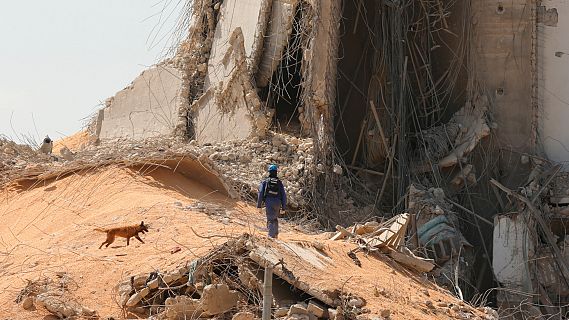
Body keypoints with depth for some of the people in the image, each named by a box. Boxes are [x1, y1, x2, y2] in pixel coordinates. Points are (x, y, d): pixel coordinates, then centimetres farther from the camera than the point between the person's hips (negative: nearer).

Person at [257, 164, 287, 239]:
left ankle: (271, 236, -15)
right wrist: (284, 207, 13)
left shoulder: (265, 181, 7)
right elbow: (284, 195, 9)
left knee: (270, 220, -3)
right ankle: (275, 234, 16)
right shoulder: (279, 182, 12)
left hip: (269, 201, -2)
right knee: (275, 219, 21)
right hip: (277, 202, 2)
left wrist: (259, 205, 0)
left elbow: (261, 193, -1)